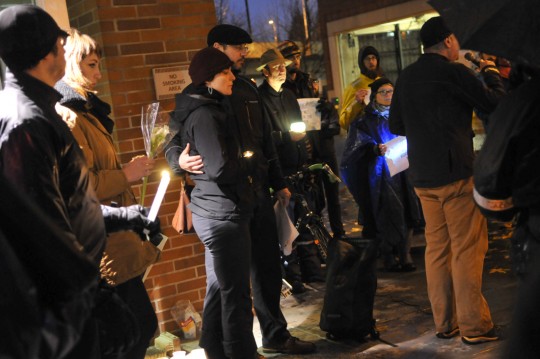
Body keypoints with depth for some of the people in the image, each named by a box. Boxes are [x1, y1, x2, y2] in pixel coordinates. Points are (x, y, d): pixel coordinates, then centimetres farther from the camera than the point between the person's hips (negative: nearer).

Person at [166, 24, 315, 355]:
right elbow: (174, 142, -9)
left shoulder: (248, 88, 15)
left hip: (258, 191, 6)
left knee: (268, 266, 12)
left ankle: (276, 334, 26)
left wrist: (278, 182, 21)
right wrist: (181, 159, -31)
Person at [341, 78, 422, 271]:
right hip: (380, 174, -4)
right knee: (386, 215, -7)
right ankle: (389, 258, 2)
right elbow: (357, 149, -5)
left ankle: (405, 255, 8)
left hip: (404, 171, 4)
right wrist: (376, 149, -21)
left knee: (407, 212, -2)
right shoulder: (365, 121, 2)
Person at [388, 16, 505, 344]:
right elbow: (495, 103, -4)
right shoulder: (454, 72, -10)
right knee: (467, 249, -1)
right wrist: (491, 71, 12)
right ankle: (473, 325, 2)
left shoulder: (406, 78, 10)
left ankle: (445, 323, 17)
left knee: (437, 247, 12)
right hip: (457, 171, -7)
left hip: (422, 175, 7)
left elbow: (396, 126, 18)